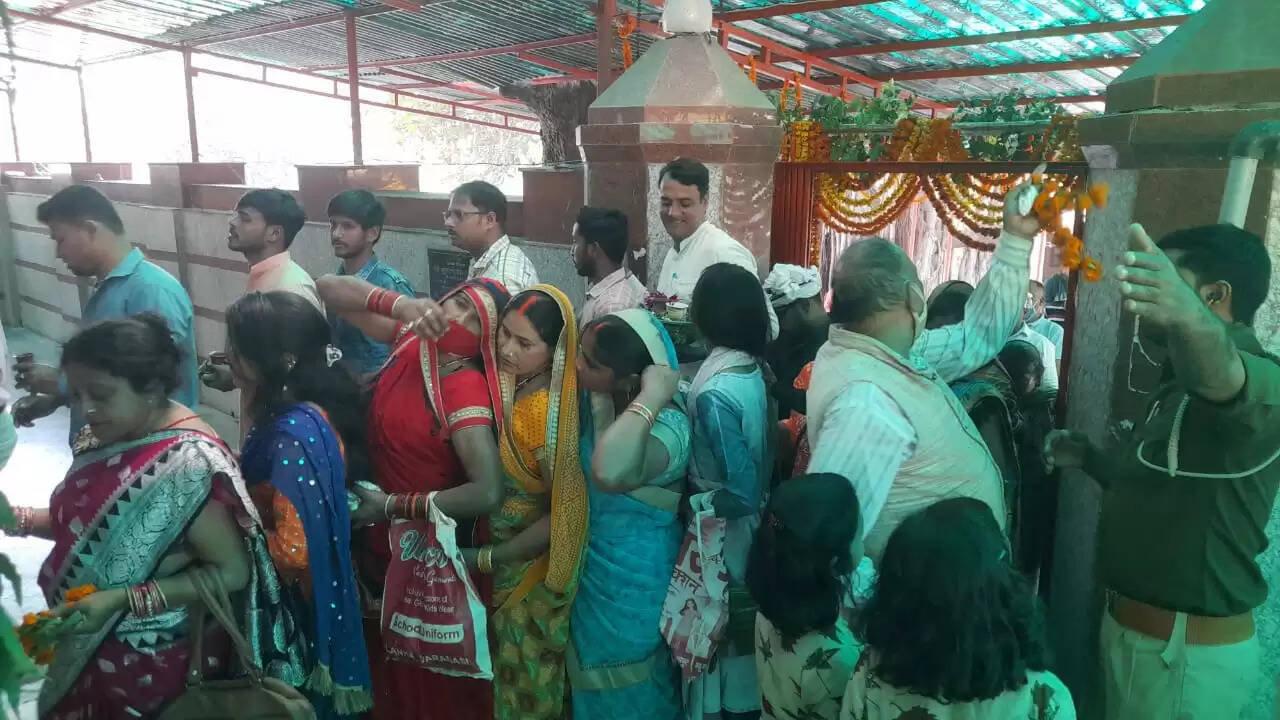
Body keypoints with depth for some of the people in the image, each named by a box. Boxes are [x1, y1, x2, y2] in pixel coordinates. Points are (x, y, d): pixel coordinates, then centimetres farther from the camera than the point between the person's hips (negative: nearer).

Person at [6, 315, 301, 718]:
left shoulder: (186, 464, -28)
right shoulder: (113, 436, -4)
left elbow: (232, 572, -25)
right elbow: (90, 523, 11)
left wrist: (121, 599, -28)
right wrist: (18, 519, -5)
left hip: (155, 663, -7)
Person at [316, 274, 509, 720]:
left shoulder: (467, 392, -27)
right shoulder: (410, 340, -9)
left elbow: (488, 494, -36)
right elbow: (328, 288, -8)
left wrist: (394, 506, -23)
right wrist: (400, 304, -27)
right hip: (384, 538, 7)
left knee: (429, 673, 18)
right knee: (388, 656, 30)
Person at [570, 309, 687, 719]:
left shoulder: (666, 426, -35)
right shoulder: (602, 400, -10)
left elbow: (609, 474, -57)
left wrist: (651, 397, -47)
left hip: (634, 582, -7)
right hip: (596, 566, 8)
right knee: (597, 683, 30)